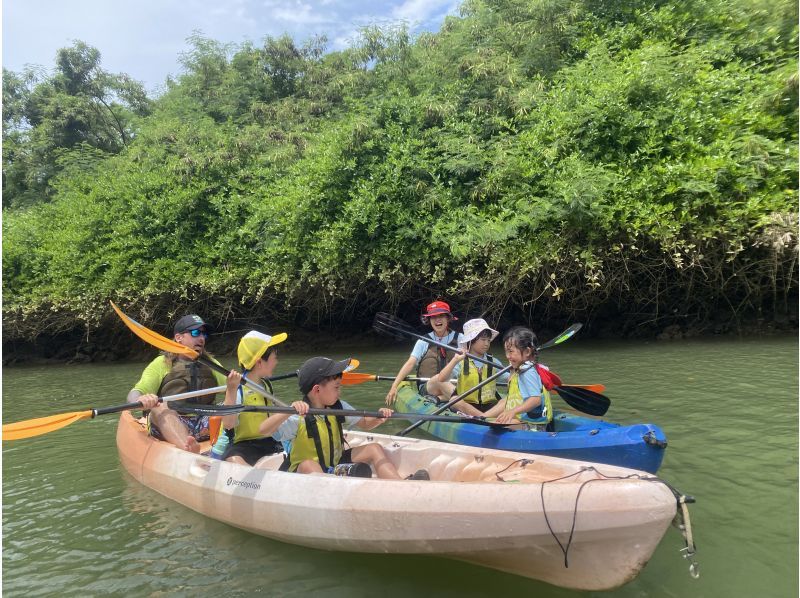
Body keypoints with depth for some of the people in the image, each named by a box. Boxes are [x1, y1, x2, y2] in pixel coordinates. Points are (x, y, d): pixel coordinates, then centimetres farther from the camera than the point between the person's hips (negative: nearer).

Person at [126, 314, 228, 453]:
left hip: (203, 427, 3)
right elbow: (133, 394, 0)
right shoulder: (161, 363, 13)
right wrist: (140, 399, -25)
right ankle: (189, 451, -62)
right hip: (167, 425, -2)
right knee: (159, 408, -33)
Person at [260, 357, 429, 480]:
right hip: (304, 474, -6)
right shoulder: (299, 417, -22)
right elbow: (264, 430, -34)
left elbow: (364, 424, 10)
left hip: (336, 465, 6)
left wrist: (378, 419, -13)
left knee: (374, 448, -9)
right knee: (308, 465, -38)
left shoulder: (338, 407, -2)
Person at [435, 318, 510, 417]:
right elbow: (441, 380, -13)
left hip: (489, 405, 3)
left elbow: (508, 378, 3)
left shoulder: (493, 362, 10)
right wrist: (455, 360, -23)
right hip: (465, 406, -2)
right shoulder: (461, 362, -1)